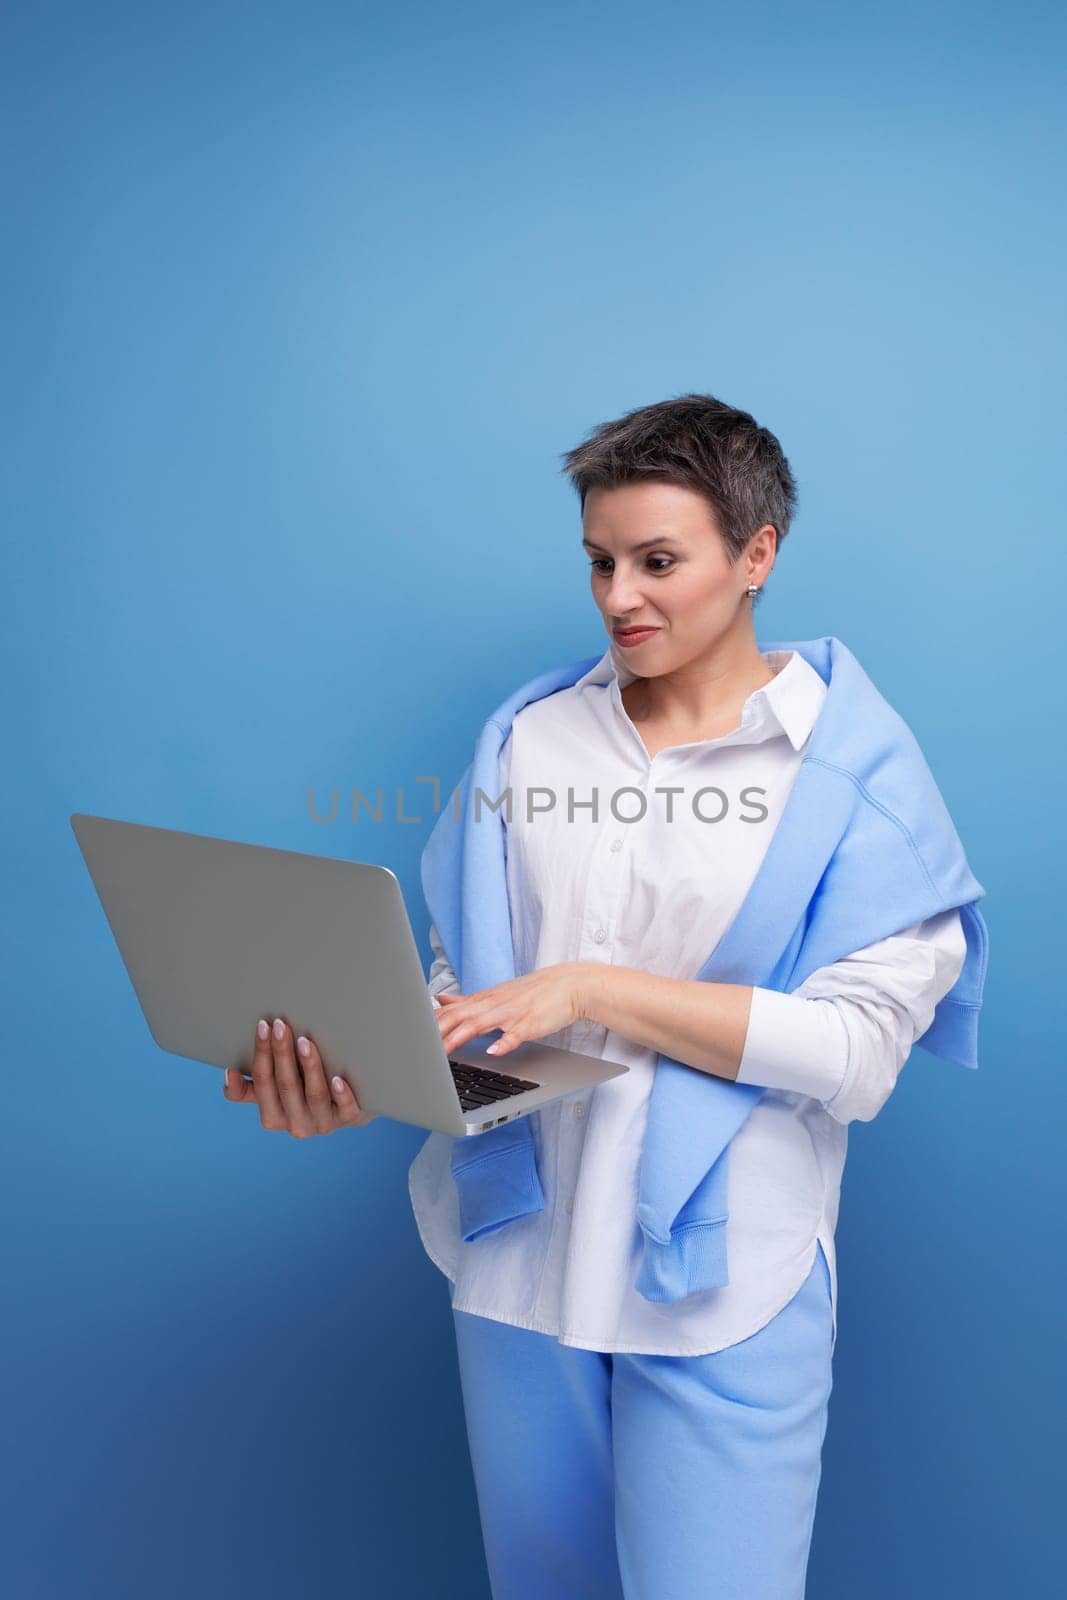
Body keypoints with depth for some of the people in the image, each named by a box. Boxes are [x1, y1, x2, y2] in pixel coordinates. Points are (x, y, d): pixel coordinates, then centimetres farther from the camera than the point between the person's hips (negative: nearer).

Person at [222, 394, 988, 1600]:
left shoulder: (850, 765, -8)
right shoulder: (528, 736, 3)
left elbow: (861, 1052, -15)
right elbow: (458, 980, 5)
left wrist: (593, 990, -20)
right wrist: (364, 1079, -15)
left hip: (723, 1285, -3)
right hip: (517, 1259, 4)